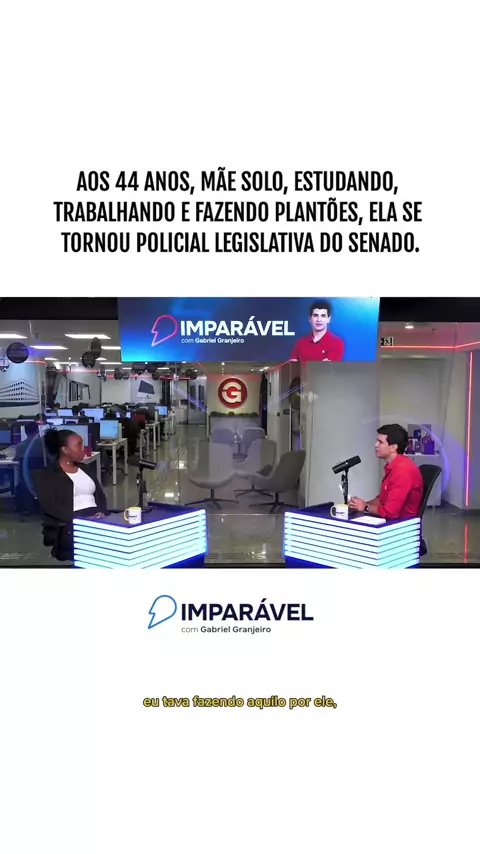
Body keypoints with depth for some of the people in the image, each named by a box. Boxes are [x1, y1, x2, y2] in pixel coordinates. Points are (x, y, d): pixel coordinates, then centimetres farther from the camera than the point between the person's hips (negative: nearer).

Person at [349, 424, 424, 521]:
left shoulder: (403, 470, -23)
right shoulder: (392, 466, 9)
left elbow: (390, 511, -26)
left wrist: (366, 507, -9)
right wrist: (364, 504, 1)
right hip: (392, 520, 9)